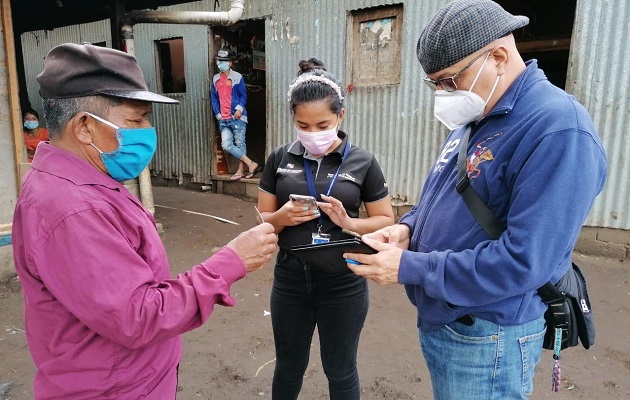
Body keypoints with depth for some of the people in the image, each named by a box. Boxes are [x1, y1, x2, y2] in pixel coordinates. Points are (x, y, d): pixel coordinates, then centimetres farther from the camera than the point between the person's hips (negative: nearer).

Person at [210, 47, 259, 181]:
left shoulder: (237, 77, -2)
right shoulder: (215, 79, 14)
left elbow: (243, 95, -2)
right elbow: (214, 98, 16)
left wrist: (239, 109, -16)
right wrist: (217, 113, 5)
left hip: (237, 117, -5)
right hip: (223, 119, 5)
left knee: (240, 144, -1)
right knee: (226, 145, -4)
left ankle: (241, 171, 8)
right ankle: (251, 164, 2)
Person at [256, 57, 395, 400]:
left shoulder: (362, 162, -7)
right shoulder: (280, 159, -2)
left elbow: (386, 221, -1)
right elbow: (262, 221, 3)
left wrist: (348, 223, -20)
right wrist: (282, 218, -19)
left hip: (343, 285, -1)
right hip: (290, 281, 2)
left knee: (340, 371, 19)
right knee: (288, 368, 22)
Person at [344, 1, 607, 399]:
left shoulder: (558, 130, -23)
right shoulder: (473, 118, 6)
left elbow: (522, 262, -29)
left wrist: (408, 267, -24)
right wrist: (408, 228, -5)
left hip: (486, 339, -8)